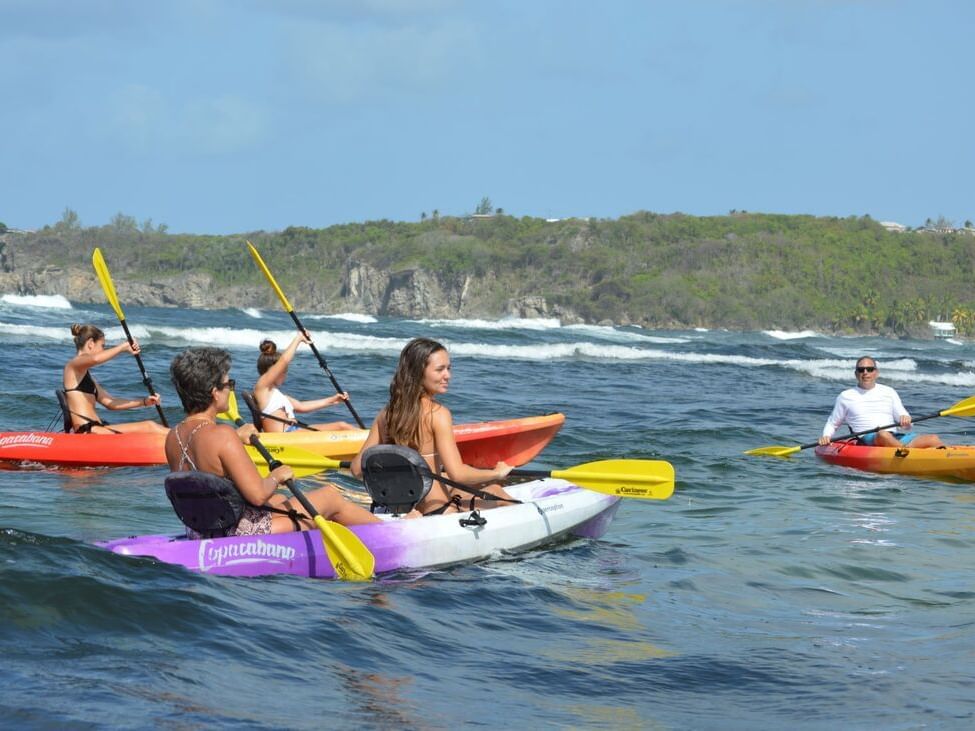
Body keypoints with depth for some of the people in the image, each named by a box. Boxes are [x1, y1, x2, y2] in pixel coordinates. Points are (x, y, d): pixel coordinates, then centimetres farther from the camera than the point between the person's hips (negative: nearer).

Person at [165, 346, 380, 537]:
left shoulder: (173, 437, -2)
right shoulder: (221, 435, -26)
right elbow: (258, 494, -28)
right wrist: (277, 477, -8)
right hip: (244, 532, -9)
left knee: (280, 499, 35)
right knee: (331, 497, 10)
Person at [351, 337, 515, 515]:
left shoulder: (387, 413, 3)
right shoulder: (437, 413, -16)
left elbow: (358, 469, 4)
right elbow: (457, 474, -22)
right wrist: (497, 473, -6)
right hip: (436, 512, -8)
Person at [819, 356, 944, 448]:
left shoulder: (889, 392, 20)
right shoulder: (846, 397, 16)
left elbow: (906, 425, 16)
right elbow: (832, 423, 24)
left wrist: (905, 420, -9)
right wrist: (826, 436, 1)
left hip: (895, 440, 4)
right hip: (867, 440, -4)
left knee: (933, 439, -19)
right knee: (883, 434, -40)